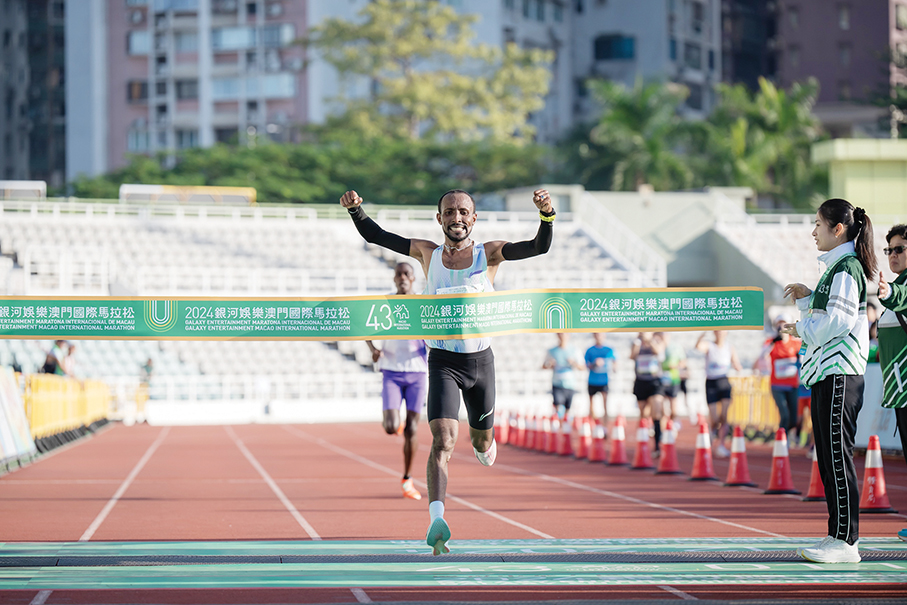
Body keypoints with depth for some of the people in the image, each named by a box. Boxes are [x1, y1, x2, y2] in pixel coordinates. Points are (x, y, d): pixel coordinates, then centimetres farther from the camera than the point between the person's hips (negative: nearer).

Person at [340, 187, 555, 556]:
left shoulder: (490, 254, -1)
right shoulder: (428, 253, 2)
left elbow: (539, 247, -13)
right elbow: (375, 236, 9)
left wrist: (546, 214, -31)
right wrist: (355, 209, -9)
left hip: (480, 360, 1)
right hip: (442, 362, -1)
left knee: (482, 442, 19)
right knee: (443, 442, -21)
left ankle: (482, 443, 58)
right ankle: (436, 520, -31)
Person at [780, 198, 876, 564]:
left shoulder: (847, 268, -11)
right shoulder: (835, 267, 20)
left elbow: (839, 320, -20)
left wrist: (802, 330, -8)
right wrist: (807, 298, 13)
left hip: (840, 373, -11)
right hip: (826, 371, 11)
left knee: (838, 456, -10)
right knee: (828, 457, 11)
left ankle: (845, 541, -9)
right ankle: (841, 535, 16)